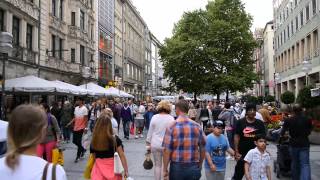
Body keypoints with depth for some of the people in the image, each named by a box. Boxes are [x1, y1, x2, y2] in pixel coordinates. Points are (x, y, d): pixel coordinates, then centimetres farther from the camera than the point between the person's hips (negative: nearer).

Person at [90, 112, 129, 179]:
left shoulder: (94, 141, -6)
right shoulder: (115, 139, -11)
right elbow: (122, 156, -12)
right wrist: (126, 171, -6)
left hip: (99, 168, 1)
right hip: (112, 168, 0)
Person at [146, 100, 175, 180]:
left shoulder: (154, 117, -1)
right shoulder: (171, 118, -7)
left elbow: (150, 132, 3)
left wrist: (148, 143, 11)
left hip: (155, 144, 2)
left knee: (157, 165, 12)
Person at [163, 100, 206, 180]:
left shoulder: (172, 127, -9)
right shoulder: (197, 126, -1)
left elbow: (167, 150, -11)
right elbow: (203, 148, 5)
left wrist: (165, 170, -3)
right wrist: (199, 165, 18)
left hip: (177, 167, -2)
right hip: (194, 168, 2)